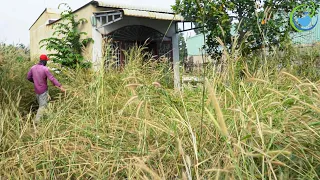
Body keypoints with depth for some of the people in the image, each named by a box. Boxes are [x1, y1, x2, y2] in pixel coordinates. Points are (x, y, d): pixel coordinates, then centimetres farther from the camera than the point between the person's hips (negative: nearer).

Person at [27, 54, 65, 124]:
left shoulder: (33, 68, -1)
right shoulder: (45, 69, -20)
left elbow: (28, 77, 8)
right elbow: (52, 78, -24)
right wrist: (60, 86, -25)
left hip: (36, 90, 6)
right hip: (43, 90, -6)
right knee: (42, 106, 2)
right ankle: (37, 121, 1)